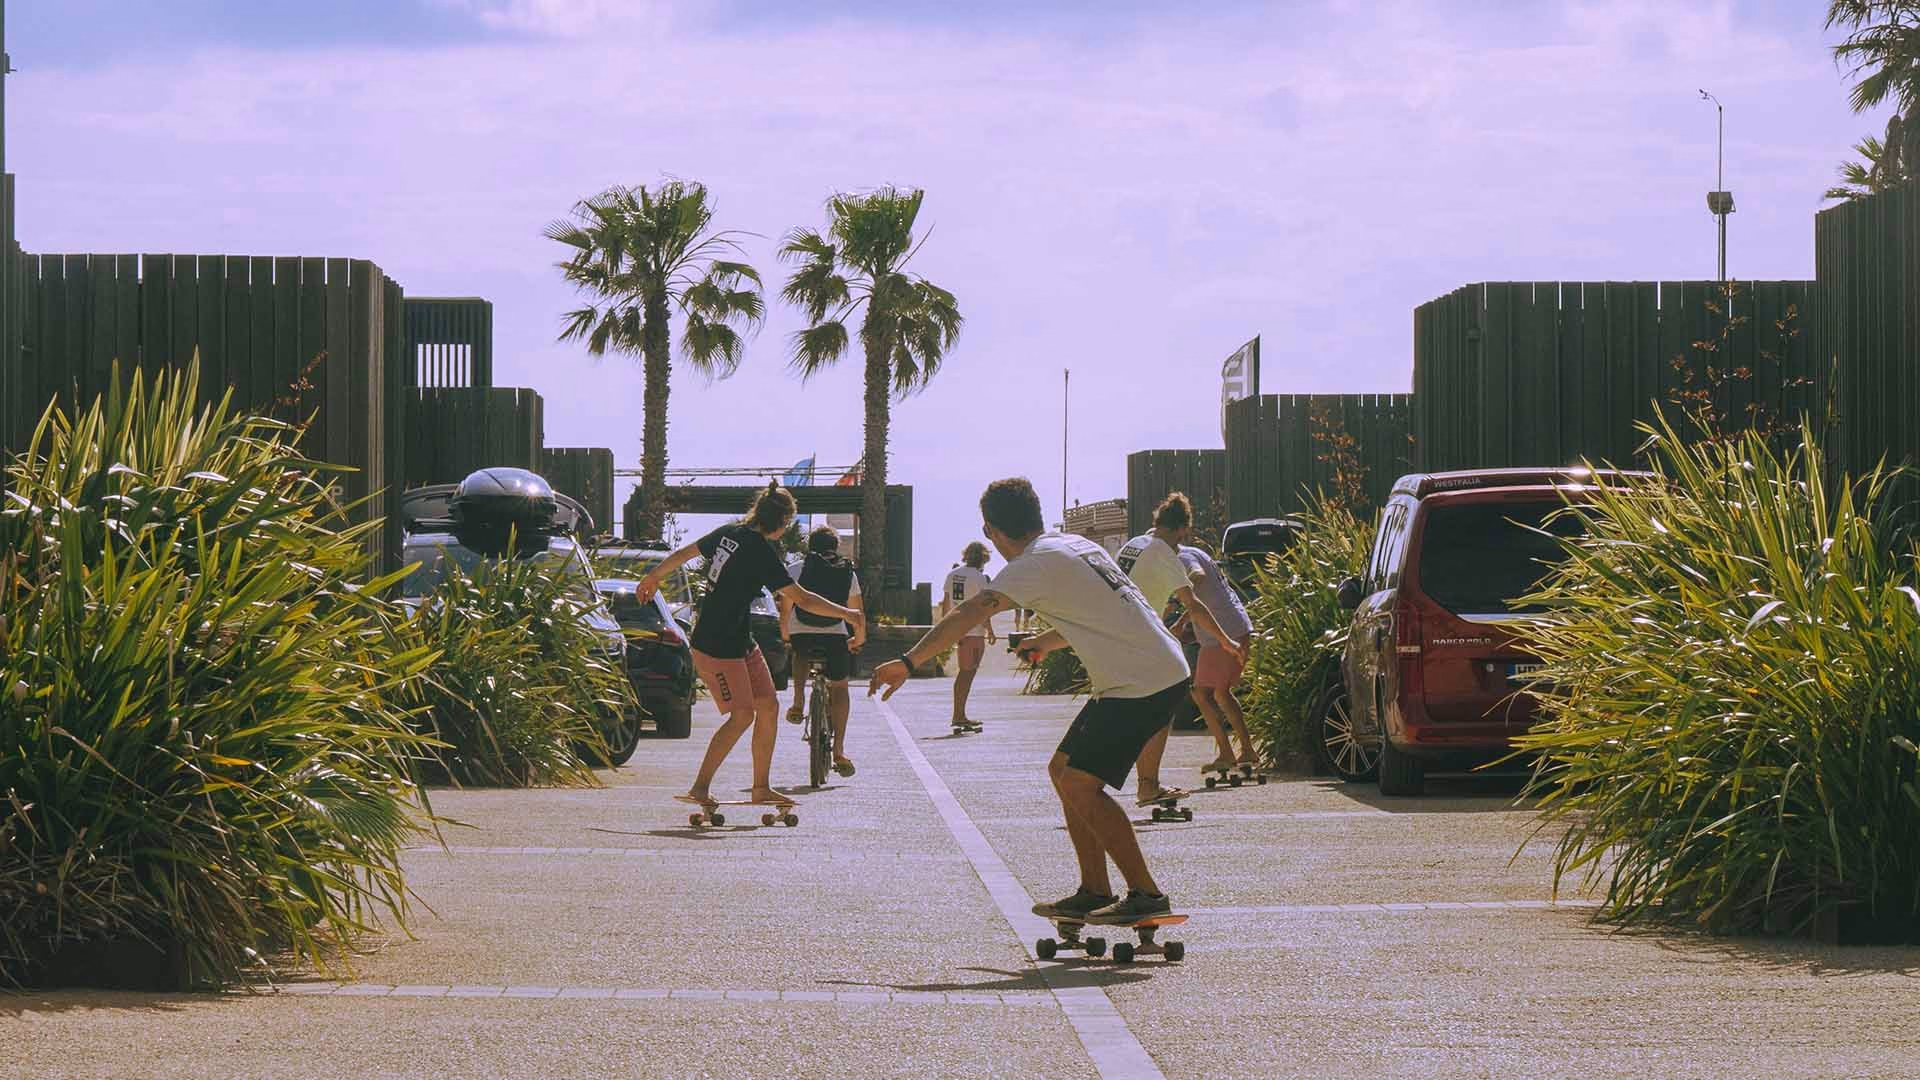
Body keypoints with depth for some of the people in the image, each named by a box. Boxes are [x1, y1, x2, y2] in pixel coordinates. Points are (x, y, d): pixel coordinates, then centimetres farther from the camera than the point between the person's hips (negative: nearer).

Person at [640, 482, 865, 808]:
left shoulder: (729, 533, 4)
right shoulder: (762, 552, -21)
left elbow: (684, 553, 17)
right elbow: (802, 599, -22)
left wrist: (654, 576, 34)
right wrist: (847, 614, -15)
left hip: (741, 642, 10)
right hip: (717, 646, -10)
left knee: (768, 706, 9)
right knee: (742, 714, -11)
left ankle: (762, 787, 15)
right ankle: (700, 787, -5)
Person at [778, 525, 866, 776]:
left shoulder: (795, 568, 9)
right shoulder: (847, 572, 15)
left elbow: (786, 608, 9)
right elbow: (857, 611, 18)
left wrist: (785, 635, 26)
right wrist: (859, 638, 35)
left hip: (801, 635, 0)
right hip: (835, 636, 0)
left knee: (799, 654, 36)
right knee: (839, 688, 15)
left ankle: (798, 702, 19)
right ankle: (839, 750, 6)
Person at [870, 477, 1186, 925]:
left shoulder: (1035, 564, -13)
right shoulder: (1076, 545, 15)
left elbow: (971, 614, -24)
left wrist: (909, 663, -28)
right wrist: (1046, 643, 45)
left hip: (1142, 682, -9)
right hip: (1158, 673, 9)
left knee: (1080, 785, -11)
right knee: (1064, 770, 13)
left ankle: (1146, 894, -7)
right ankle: (1094, 892, 14)